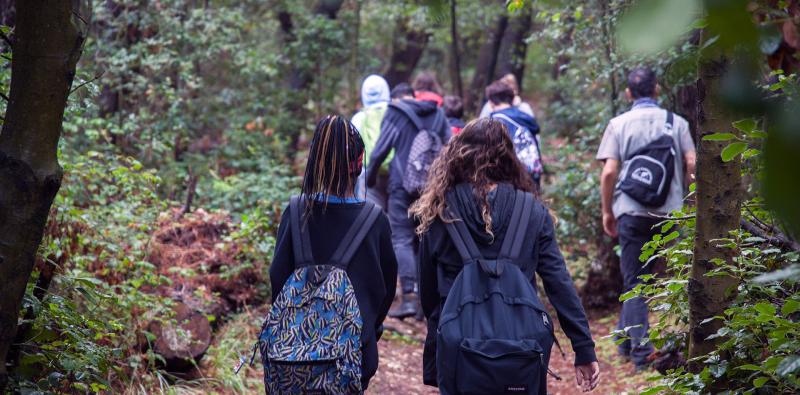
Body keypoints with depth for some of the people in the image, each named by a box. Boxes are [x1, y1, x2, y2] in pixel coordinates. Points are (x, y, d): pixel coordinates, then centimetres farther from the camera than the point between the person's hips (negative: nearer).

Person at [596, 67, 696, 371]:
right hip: (671, 212, 1)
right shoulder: (676, 122, 5)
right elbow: (692, 164, -1)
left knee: (635, 282, 5)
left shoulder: (619, 124, 1)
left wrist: (607, 211, 4)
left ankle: (639, 351, 2)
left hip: (632, 212, -1)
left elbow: (609, 172, -6)